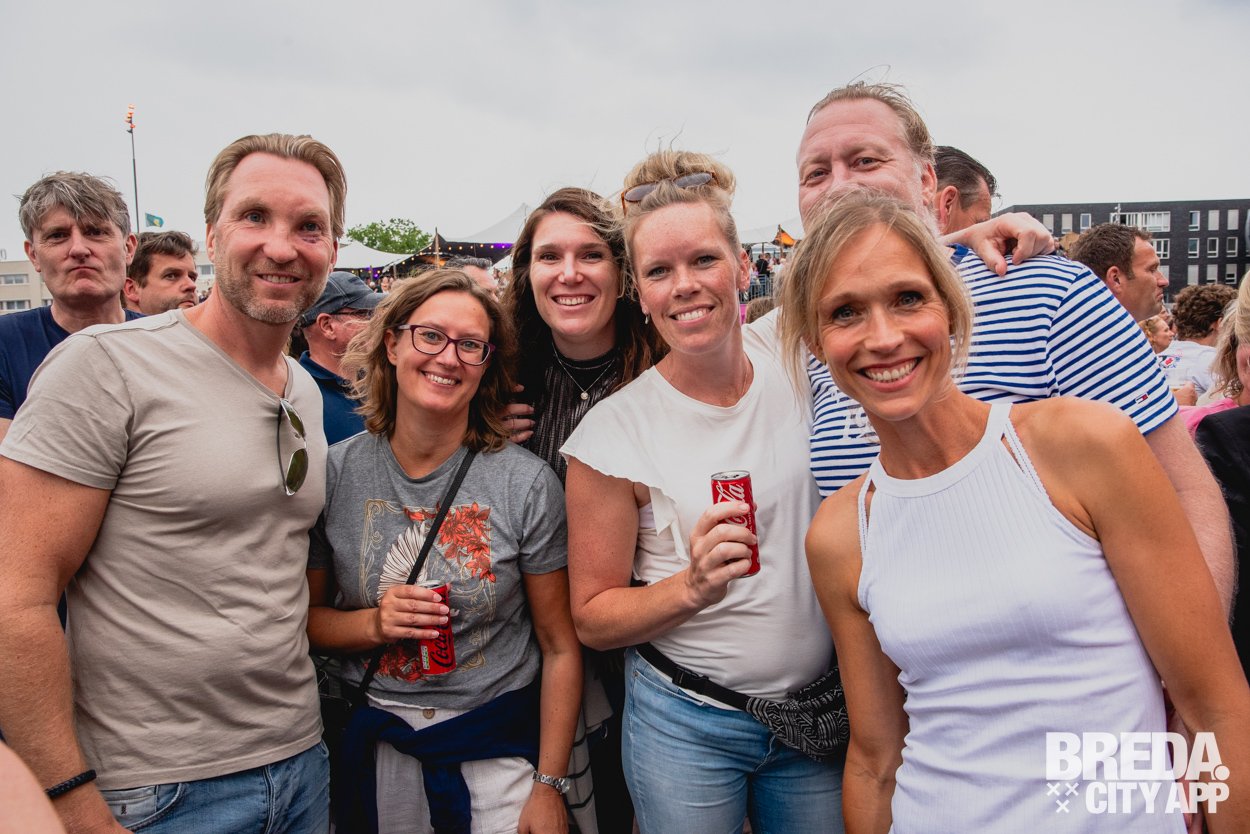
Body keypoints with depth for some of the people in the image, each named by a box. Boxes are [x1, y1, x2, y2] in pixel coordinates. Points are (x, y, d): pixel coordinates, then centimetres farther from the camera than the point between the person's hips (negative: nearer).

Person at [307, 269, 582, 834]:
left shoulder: (527, 483, -12)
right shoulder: (334, 472, -5)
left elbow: (560, 648, -7)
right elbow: (305, 617, 3)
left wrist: (549, 787, -8)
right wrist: (373, 624, -17)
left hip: (500, 744, -1)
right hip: (377, 739, 2)